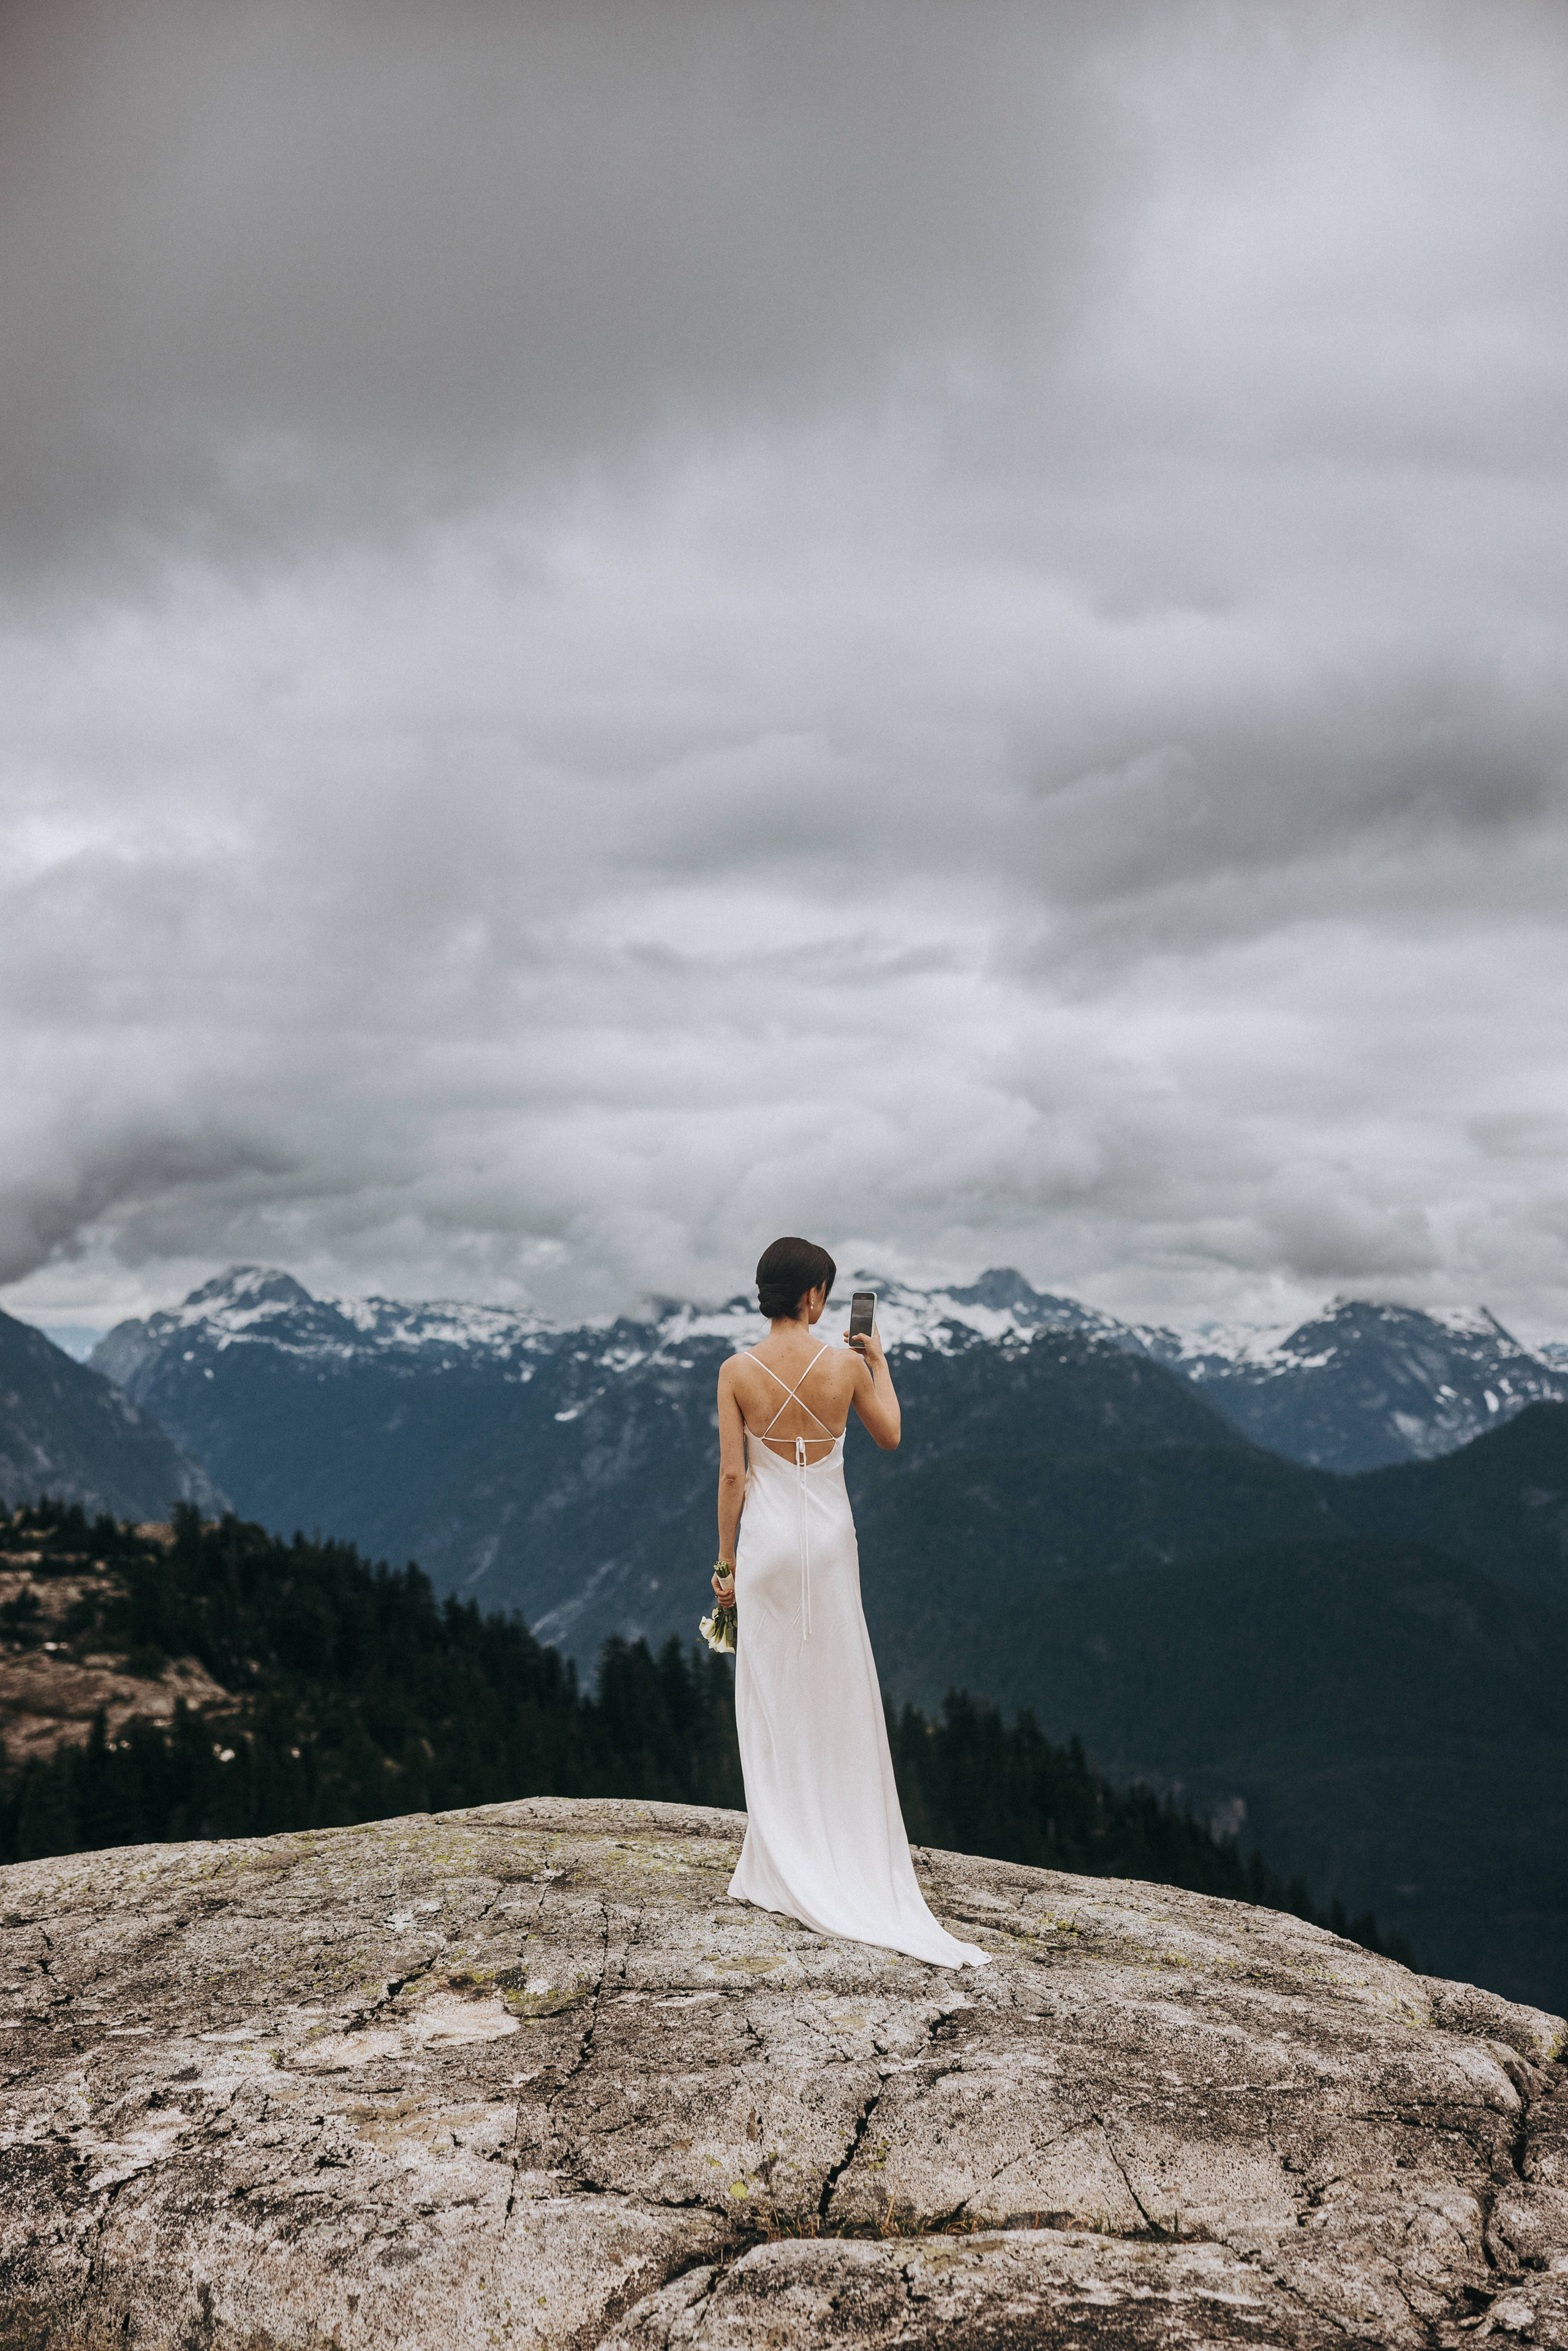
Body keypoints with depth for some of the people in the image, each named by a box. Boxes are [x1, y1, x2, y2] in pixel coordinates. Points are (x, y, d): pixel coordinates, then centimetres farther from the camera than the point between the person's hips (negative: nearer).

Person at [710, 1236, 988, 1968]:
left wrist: (725, 1560, 1)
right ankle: (846, 1852, 19)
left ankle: (782, 1864, 11)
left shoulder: (737, 1372, -8)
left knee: (771, 1697, 7)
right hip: (830, 1534, 1)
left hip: (767, 1536, 0)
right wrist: (879, 1362, 19)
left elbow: (731, 1474, -7)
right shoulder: (847, 1364, -8)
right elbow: (888, 1437, 7)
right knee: (838, 1696, 11)